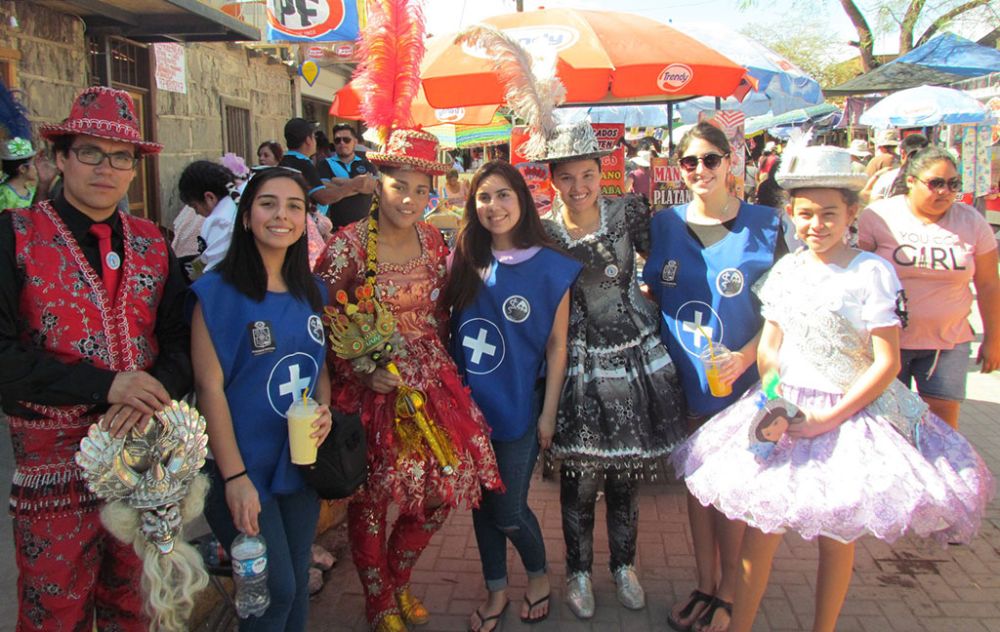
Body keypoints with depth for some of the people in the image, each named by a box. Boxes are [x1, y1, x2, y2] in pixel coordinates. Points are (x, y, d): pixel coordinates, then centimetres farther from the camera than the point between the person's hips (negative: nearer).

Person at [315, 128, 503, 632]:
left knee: (444, 488, 7)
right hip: (371, 387, -4)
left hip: (430, 379, 5)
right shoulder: (348, 245, -13)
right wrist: (366, 372, -17)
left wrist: (433, 360, 5)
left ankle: (398, 579, 35)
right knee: (371, 499, 7)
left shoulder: (432, 240, 3)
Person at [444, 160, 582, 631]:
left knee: (509, 511, 4)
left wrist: (548, 413, -6)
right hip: (469, 403, 4)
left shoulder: (550, 268, -9)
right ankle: (496, 591, 36)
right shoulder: (463, 261, -1)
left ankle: (538, 575, 34)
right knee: (481, 502, 15)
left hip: (518, 407, -3)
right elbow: (445, 326, 6)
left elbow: (556, 345, -6)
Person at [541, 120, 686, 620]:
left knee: (628, 470, 13)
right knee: (579, 476, 3)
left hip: (635, 354, 2)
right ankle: (578, 570, 27)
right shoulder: (542, 232, -6)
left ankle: (624, 565, 35)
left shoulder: (627, 211, -2)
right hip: (578, 365, -2)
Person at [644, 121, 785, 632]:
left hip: (737, 376, -3)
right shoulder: (664, 224, 3)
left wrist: (746, 355, -19)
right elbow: (652, 291, 12)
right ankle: (704, 583, 32)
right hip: (684, 376, 3)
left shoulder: (764, 225, -7)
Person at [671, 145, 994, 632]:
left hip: (852, 412, -4)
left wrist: (829, 418, -16)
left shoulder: (872, 272, -10)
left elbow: (887, 363, -12)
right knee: (758, 520, 4)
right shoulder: (785, 271, 4)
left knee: (836, 535, 7)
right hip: (788, 409, 4)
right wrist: (774, 403, -8)